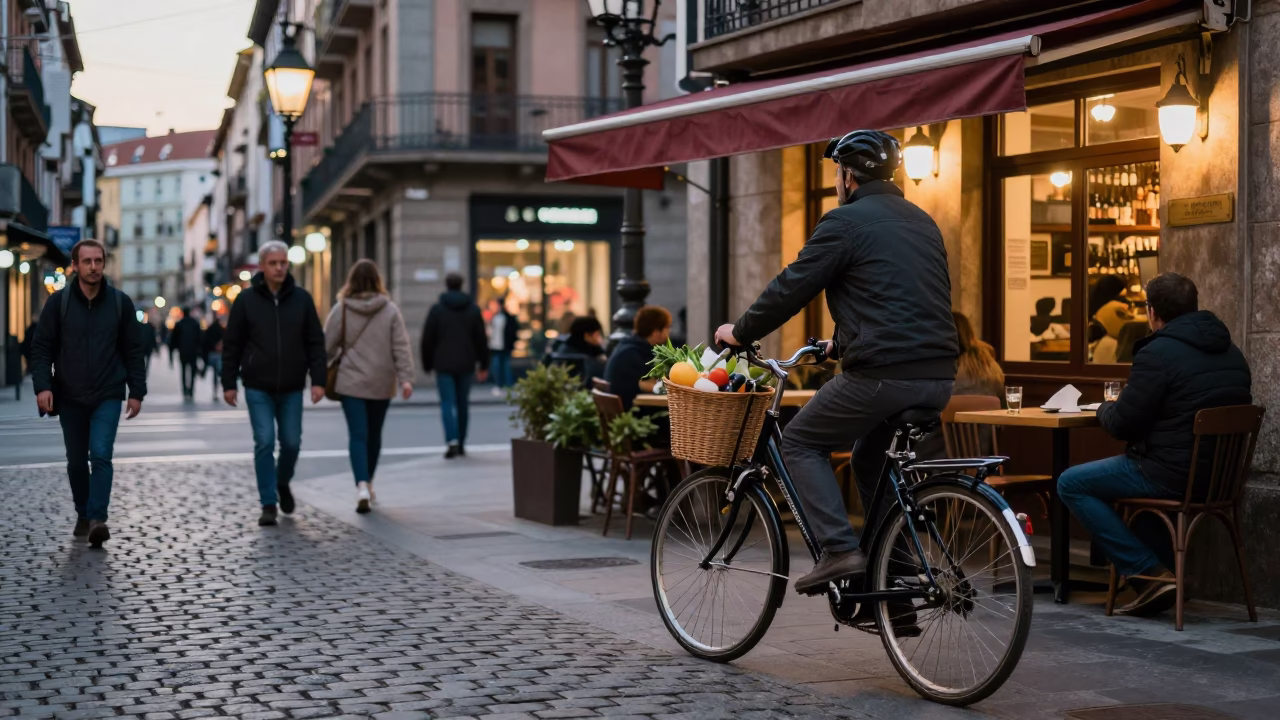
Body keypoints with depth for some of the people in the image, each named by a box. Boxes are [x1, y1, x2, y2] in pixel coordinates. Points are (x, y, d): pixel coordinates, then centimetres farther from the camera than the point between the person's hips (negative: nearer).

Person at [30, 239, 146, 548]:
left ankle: (98, 519, -19)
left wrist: (137, 391, 0)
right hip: (70, 398, 1)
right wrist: (42, 386, -14)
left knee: (101, 455, -15)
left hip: (108, 396, -1)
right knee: (76, 461, 11)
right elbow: (41, 348, -1)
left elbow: (133, 351, 4)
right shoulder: (58, 302, -2)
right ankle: (83, 516, 27)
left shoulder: (120, 303, 0)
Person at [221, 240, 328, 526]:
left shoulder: (302, 299, 3)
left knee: (291, 442, 6)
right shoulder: (246, 300, -1)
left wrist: (318, 380, -4)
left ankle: (282, 482, 36)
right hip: (258, 387, -2)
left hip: (292, 388, 2)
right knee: (264, 443, -5)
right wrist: (228, 383, -2)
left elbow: (315, 342, 4)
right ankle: (269, 504, 3)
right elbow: (232, 345, 2)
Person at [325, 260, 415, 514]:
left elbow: (327, 346, -2)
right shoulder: (390, 310, -2)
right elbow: (401, 347, -7)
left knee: (358, 434, -3)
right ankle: (368, 483, 32)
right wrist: (406, 378, -6)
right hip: (382, 383, 2)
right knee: (374, 434, 17)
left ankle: (362, 486, -20)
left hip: (352, 381, -2)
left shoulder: (341, 310, -5)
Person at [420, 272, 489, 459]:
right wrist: (483, 364, 11)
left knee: (448, 402, -4)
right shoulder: (473, 309, 3)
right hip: (465, 364, 2)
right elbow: (481, 339, 4)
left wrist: (427, 364, 8)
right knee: (463, 403, 12)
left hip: (444, 364, -2)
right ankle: (461, 443, 18)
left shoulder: (437, 309, -3)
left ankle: (453, 441, -21)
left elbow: (427, 339, -2)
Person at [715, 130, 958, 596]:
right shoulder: (921, 222, 21)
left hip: (882, 374, -8)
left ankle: (839, 549, -6)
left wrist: (740, 331, 11)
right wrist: (843, 343, 38)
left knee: (800, 443, 9)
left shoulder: (846, 221, -4)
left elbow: (791, 287, -3)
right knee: (871, 458, 26)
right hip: (936, 376, 8)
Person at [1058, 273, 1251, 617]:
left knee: (1071, 484, 2)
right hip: (1221, 477, 9)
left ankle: (1149, 572, -6)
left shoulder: (1158, 354, -16)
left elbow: (1121, 424, -14)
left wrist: (1104, 409, 10)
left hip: (1172, 474, -9)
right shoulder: (1231, 353, 11)